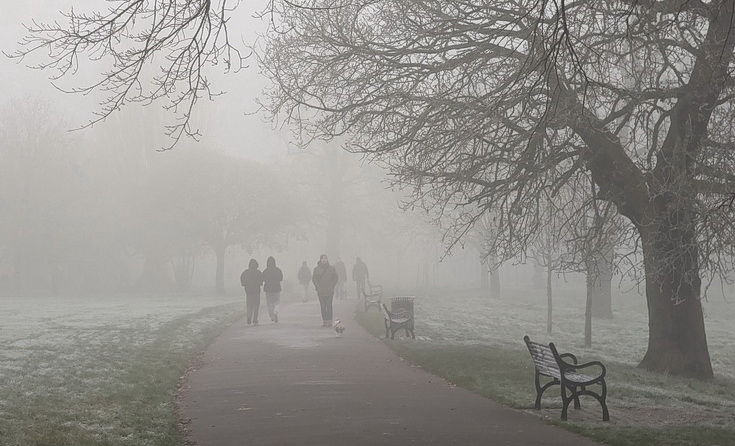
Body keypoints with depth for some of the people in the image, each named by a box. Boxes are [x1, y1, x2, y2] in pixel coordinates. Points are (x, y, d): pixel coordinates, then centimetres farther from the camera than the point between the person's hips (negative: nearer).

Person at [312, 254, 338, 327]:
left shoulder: (332, 268, 5)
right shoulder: (316, 269, 7)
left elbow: (335, 278, 5)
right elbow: (314, 278, 6)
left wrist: (331, 286, -6)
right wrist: (318, 287, -6)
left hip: (329, 291, -1)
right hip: (320, 291, 1)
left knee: (329, 306, -7)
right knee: (323, 306, 2)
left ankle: (329, 321, -6)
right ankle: (324, 321, 6)